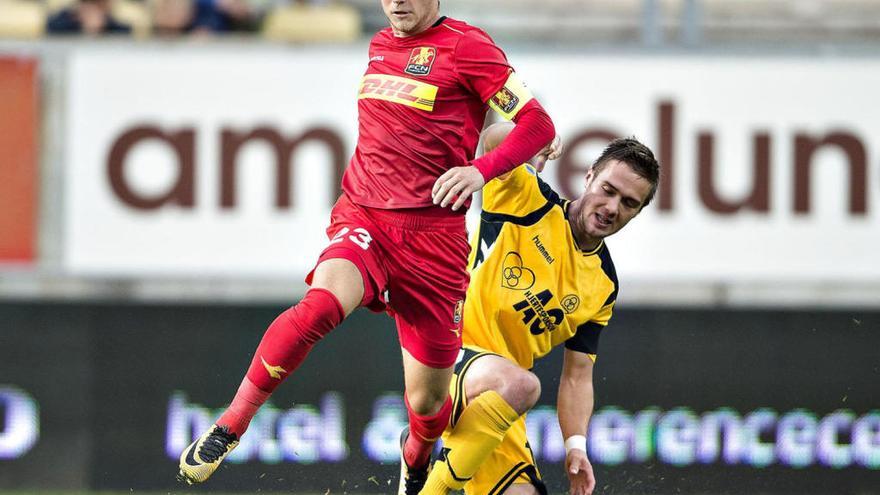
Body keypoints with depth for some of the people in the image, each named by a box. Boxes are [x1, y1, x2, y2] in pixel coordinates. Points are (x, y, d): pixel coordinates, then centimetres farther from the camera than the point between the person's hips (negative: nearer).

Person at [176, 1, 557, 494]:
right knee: (323, 303, -32)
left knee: (427, 398, 5)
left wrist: (482, 169, -25)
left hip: (434, 236, -3)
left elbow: (539, 124, -10)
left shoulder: (467, 45, -4)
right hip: (363, 219, 3)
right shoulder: (380, 45, 15)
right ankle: (229, 427, -25)